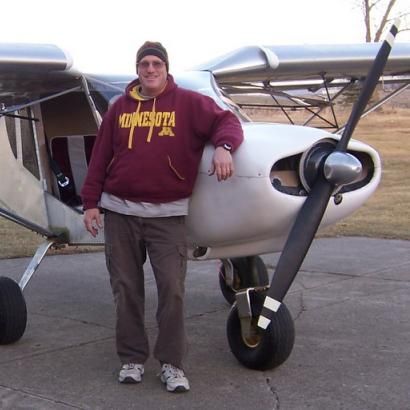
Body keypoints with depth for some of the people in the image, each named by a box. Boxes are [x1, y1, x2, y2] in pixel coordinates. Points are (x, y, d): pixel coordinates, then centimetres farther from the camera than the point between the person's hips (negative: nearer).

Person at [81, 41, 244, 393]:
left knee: (172, 288, -6)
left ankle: (172, 363, 7)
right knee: (126, 289, 7)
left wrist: (224, 146, -25)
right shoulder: (120, 107, 11)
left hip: (168, 214, -3)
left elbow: (226, 120, -3)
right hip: (119, 211, 3)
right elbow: (101, 157, 12)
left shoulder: (188, 102, 2)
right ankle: (132, 358, 19)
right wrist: (91, 202, 8)